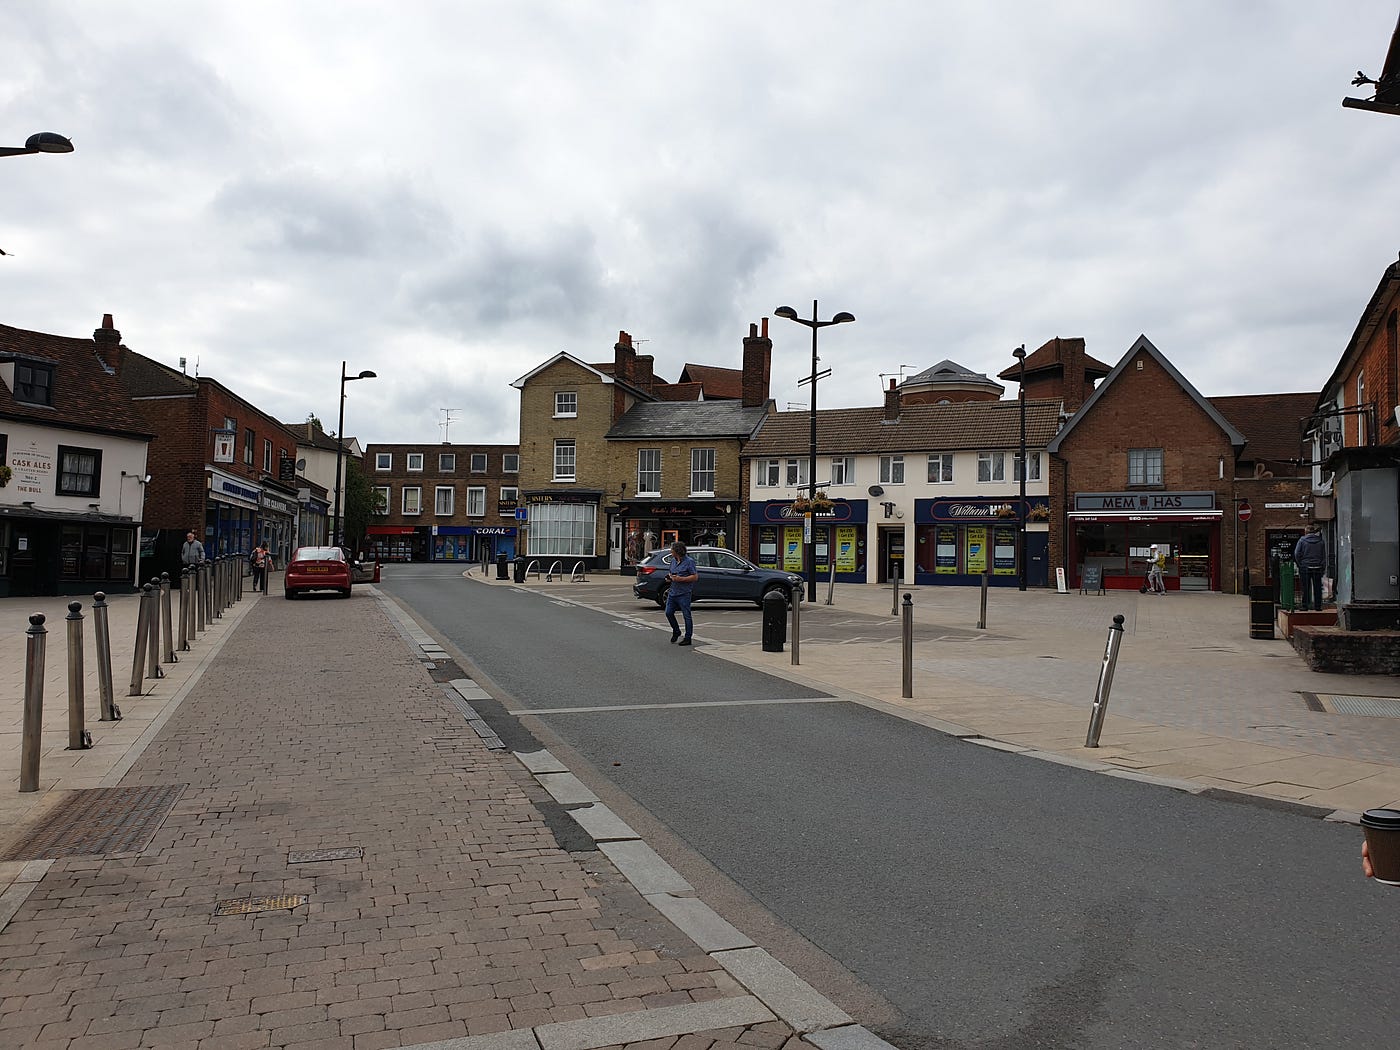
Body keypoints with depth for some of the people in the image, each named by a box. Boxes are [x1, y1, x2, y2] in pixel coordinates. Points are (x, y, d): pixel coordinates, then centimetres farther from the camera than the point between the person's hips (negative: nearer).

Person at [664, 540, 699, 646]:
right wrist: (669, 576, 3)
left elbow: (695, 577, -13)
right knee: (668, 613, 7)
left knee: (686, 615, -1)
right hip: (673, 592, 8)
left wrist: (680, 579, -20)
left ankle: (688, 638, 6)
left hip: (684, 594, -7)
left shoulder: (689, 561, -10)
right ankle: (676, 632, 28)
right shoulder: (673, 560, 12)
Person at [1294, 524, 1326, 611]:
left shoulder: (1302, 541, -3)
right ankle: (1318, 606, 8)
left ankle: (1304, 606, 1)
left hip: (1305, 568, -2)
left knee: (1305, 588, 2)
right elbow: (1324, 556, 7)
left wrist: (1300, 564, 4)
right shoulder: (1321, 541, 4)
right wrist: (1323, 568, 10)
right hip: (1317, 568, 2)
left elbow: (1296, 554, -6)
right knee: (1317, 588, 7)